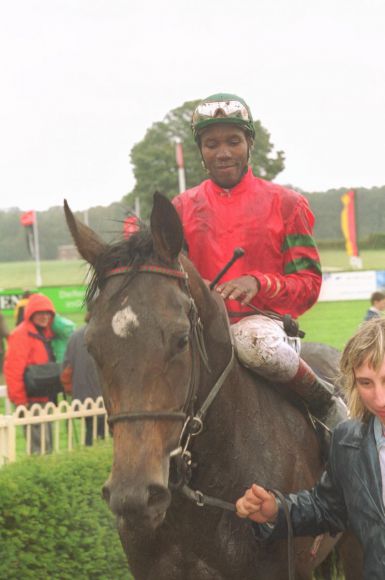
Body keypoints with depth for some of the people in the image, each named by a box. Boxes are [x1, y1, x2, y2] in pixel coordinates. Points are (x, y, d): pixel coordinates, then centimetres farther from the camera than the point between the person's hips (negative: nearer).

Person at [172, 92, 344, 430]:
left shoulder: (285, 204, 8)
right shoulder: (182, 209, 15)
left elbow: (308, 284, 3)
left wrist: (259, 283, -18)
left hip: (263, 321, -2)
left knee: (259, 344, -40)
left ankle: (326, 402, -15)